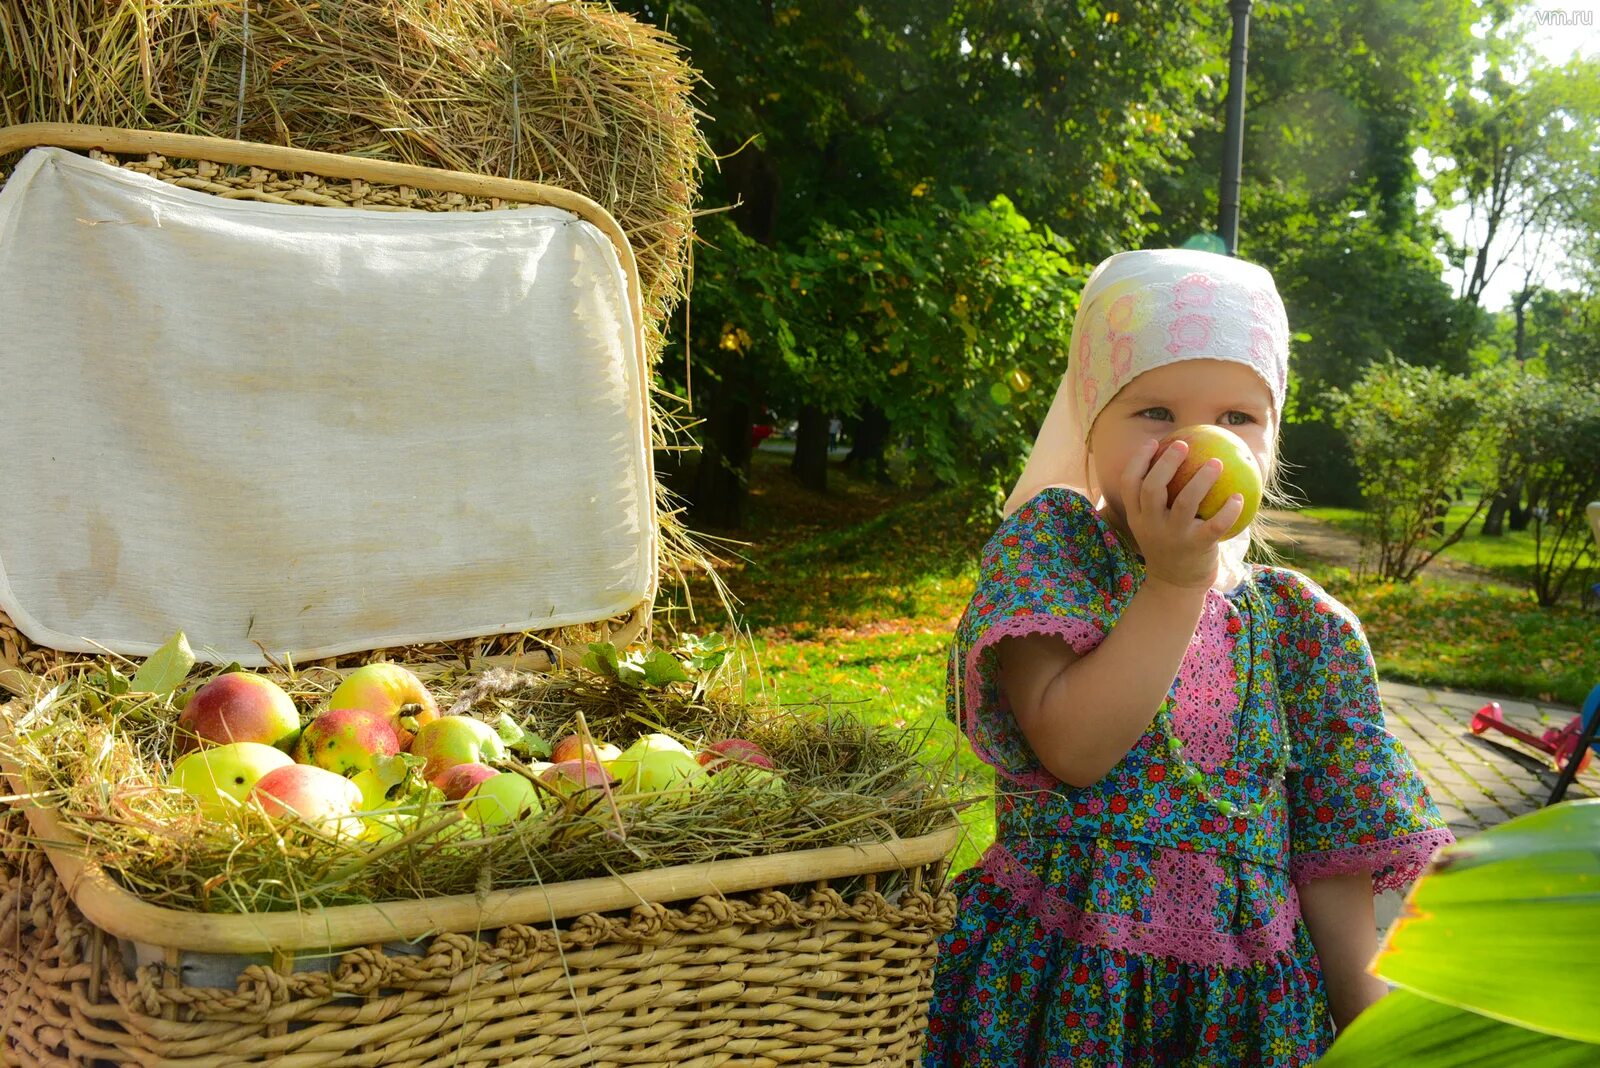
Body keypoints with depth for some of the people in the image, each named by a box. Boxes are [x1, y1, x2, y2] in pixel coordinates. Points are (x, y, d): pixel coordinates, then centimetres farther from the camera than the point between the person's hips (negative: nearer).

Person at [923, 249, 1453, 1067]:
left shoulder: (1299, 625, -2)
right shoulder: (1049, 540, -10)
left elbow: (1329, 857, 3)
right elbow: (1071, 750, -23)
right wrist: (1177, 581, -27)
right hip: (1060, 985, -2)